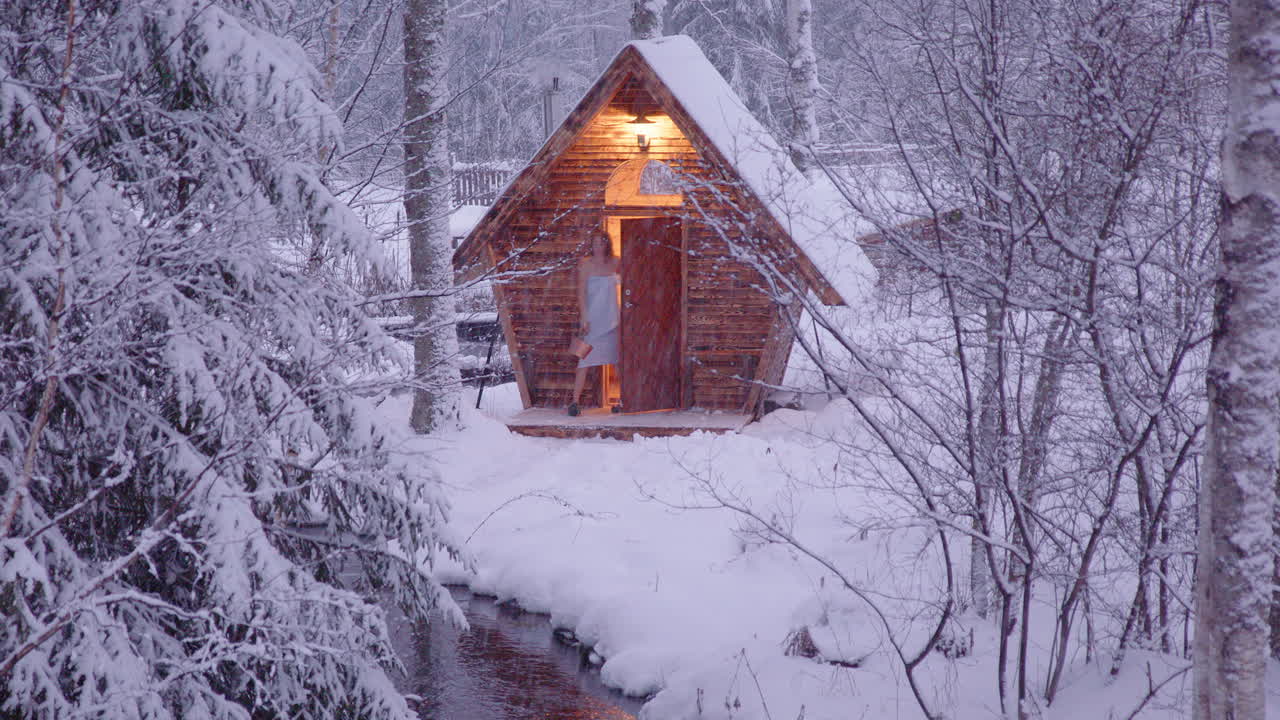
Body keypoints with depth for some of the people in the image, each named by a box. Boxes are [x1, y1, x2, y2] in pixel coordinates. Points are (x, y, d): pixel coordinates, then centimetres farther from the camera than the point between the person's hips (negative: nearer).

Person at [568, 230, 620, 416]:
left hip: (611, 318, 4)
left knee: (608, 360, 4)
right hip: (592, 317, -4)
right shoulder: (585, 264, -3)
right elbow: (581, 292, -7)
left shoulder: (614, 263, 8)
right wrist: (584, 318, -15)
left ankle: (604, 401, 9)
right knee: (586, 359, -10)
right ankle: (575, 400, -11)